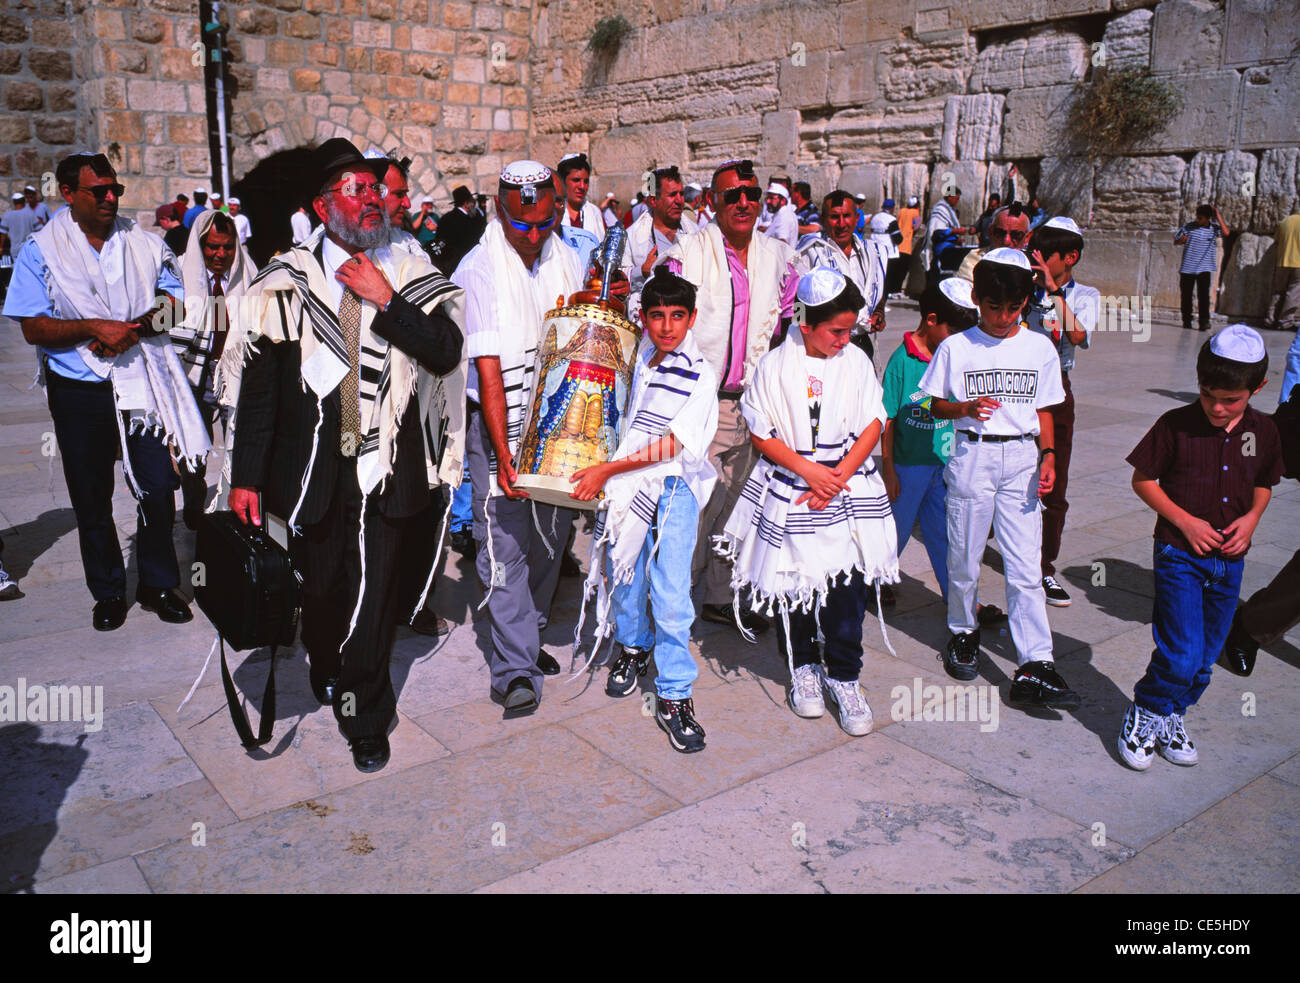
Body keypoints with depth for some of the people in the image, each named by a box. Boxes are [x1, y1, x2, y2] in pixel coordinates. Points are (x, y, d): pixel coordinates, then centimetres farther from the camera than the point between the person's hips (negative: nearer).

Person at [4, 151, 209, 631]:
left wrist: (135, 328, -12)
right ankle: (108, 592, 25)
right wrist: (94, 328, -20)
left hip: (140, 383, 1)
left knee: (158, 489, -1)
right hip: (78, 391, 0)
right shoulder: (41, 251, -1)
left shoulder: (145, 244, 3)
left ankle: (158, 585, 18)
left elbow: (173, 299, 6)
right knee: (91, 500, 9)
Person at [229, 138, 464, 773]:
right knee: (318, 587, 14)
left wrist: (385, 301, -15)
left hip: (385, 465, 0)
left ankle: (366, 719, 20)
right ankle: (328, 676, 44)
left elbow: (446, 353, -8)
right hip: (312, 466, 1)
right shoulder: (287, 281, 1)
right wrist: (247, 475, -3)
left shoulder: (409, 275, 4)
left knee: (373, 592, 1)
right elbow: (259, 382, 0)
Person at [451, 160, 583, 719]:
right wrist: (503, 454, -21)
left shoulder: (565, 258, 5)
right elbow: (489, 370, -18)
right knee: (503, 543, -6)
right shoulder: (478, 270, -12)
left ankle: (529, 636, 30)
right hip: (498, 426, -5)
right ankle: (516, 668, 1)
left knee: (551, 534, 11)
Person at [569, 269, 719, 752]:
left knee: (671, 593, -7)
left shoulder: (700, 376, -8)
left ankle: (674, 696, 3)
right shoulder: (634, 354, 6)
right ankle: (632, 647, 43)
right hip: (621, 480, 5)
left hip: (673, 486, -4)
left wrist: (606, 470, -20)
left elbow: (671, 444, -16)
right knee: (624, 570, 16)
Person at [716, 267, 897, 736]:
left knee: (848, 584, -1)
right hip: (790, 491, -1)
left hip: (848, 488, 1)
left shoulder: (856, 361, 2)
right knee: (795, 583, 8)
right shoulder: (776, 364, -5)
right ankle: (803, 667, 29)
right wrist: (807, 469, -13)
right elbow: (761, 433, -4)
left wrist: (838, 477, -9)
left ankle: (844, 677, 14)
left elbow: (873, 424, 1)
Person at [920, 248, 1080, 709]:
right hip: (972, 456, -1)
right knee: (964, 557, 7)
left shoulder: (1040, 348, 6)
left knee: (1026, 564, -4)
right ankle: (963, 631, 32)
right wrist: (966, 408, -14)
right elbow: (937, 405, 5)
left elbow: (1043, 411, 13)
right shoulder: (956, 348, 0)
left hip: (1022, 458, 1)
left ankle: (1034, 666, -3)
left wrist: (1048, 456, 1)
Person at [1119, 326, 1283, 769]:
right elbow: (1142, 480, -4)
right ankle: (1144, 713, 13)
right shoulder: (1176, 425, -11)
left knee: (1206, 658, 12)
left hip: (1229, 560, 5)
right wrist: (1185, 521, -13)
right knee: (1181, 656, -11)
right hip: (1179, 555, -4)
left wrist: (1252, 517, -4)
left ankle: (1171, 716, 32)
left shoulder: (1263, 432, 2)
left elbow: (1263, 484, 17)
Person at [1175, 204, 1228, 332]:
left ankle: (1204, 321, -9)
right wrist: (1182, 240, -13)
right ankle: (1187, 320, 17)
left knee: (1204, 295, -9)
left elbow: (1226, 232, -15)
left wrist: (1218, 216, -13)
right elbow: (1176, 240, 11)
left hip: (1204, 268, -1)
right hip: (1187, 267, 1)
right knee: (1186, 295, 6)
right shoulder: (1189, 227, 2)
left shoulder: (1213, 228, 2)